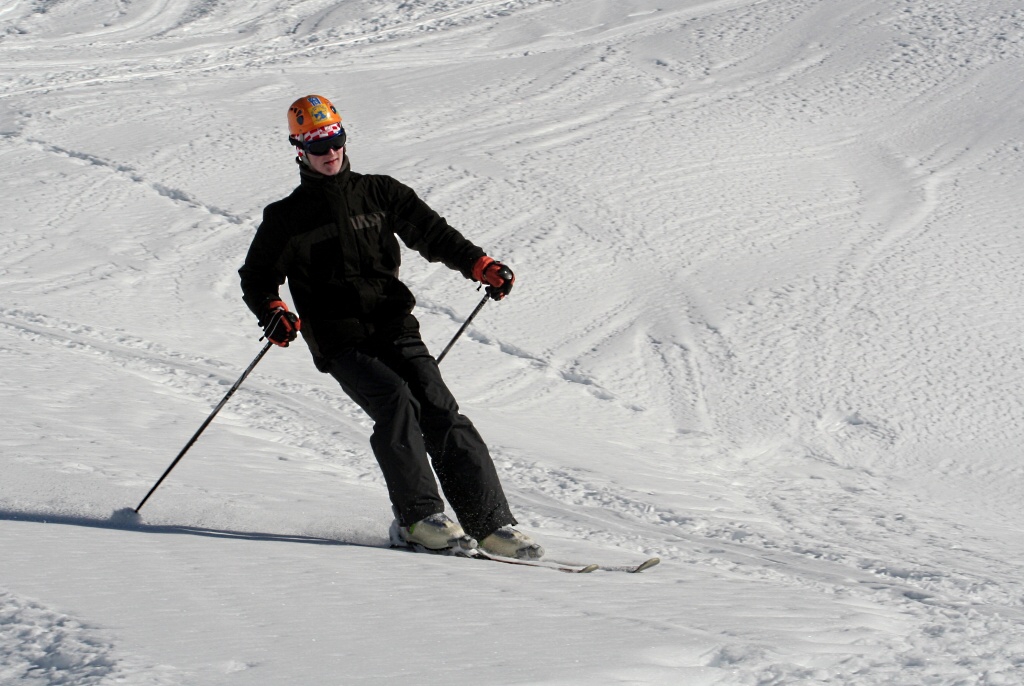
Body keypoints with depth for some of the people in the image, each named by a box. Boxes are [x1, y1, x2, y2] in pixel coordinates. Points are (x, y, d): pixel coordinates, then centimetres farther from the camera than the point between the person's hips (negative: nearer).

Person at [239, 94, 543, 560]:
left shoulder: (379, 193, 15)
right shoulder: (286, 218, 9)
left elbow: (432, 233, 18)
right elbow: (256, 278, 14)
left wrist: (482, 267, 3)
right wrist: (274, 314, -9)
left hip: (395, 329, 2)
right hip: (340, 342, -2)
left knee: (440, 411, -14)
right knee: (395, 401, -27)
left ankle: (490, 522, -15)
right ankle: (417, 517, -25)